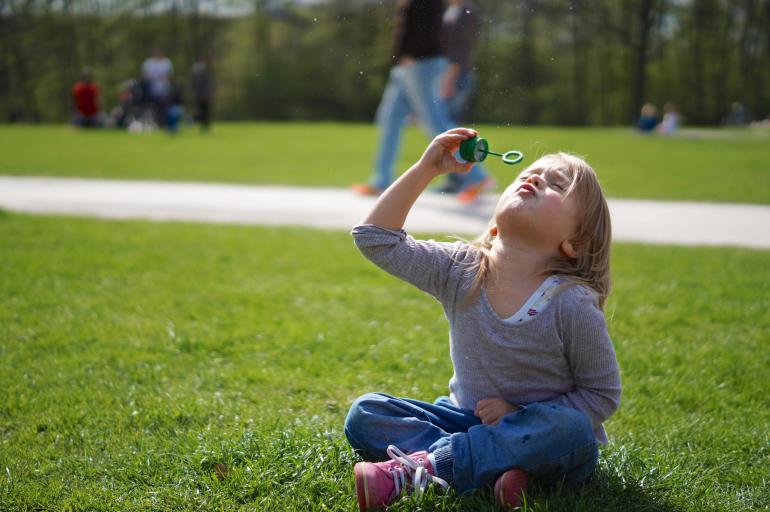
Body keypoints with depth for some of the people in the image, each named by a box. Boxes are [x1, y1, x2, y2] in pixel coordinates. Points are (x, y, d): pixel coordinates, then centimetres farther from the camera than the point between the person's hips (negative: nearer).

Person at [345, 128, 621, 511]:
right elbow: (376, 239, -3)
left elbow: (602, 395, -9)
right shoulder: (460, 271, -5)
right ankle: (497, 467, -28)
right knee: (364, 414, -12)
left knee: (569, 429, -37)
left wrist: (521, 416, -19)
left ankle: (416, 468, -35)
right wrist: (426, 169, -9)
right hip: (470, 420, 4)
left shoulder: (572, 305, -17)